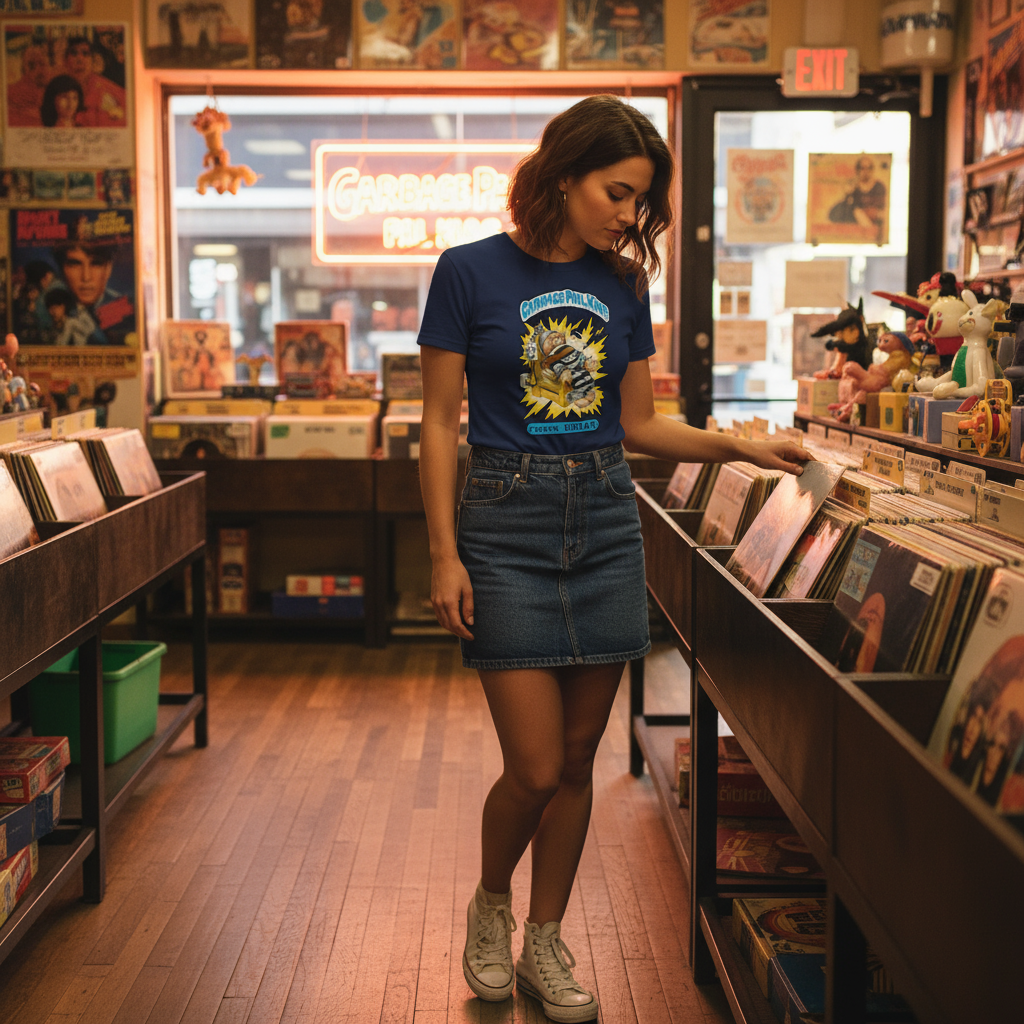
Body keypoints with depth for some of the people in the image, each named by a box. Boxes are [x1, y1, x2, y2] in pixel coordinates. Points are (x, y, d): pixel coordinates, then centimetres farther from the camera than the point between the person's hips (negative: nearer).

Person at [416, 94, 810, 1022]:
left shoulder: (623, 285, 7)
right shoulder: (472, 271, -5)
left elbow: (636, 425, 13)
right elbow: (440, 423, -4)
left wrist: (740, 446, 0)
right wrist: (445, 555, -9)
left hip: (605, 527, 4)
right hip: (506, 528, -4)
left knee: (577, 761, 9)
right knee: (535, 769, -4)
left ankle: (545, 944, 28)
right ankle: (490, 903, 27)